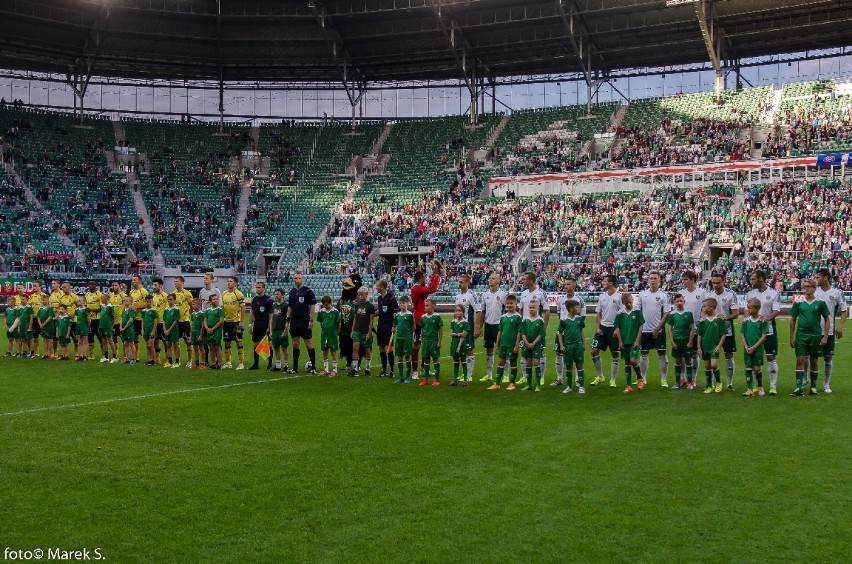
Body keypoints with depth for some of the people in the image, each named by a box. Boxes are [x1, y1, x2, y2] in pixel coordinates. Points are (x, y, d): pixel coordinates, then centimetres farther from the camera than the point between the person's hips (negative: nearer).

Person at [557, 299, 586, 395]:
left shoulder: (579, 319, 2)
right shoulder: (564, 321, -6)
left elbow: (581, 331, 12)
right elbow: (560, 333, 1)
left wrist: (583, 343, 11)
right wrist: (561, 345, -6)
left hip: (578, 344, 2)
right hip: (568, 345, -2)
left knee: (579, 365, 2)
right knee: (568, 366, 6)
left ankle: (581, 386, 7)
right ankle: (569, 386, 17)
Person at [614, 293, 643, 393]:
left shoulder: (637, 312, -4)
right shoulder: (620, 314, 2)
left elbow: (641, 327, -4)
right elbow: (617, 328, 6)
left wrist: (637, 340, -10)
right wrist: (620, 341, -1)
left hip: (634, 341, -3)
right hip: (624, 342, 3)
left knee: (633, 360, -15)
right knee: (627, 363, 6)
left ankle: (639, 378, 12)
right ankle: (629, 385, 12)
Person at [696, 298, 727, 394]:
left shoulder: (719, 319, -9)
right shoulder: (703, 320, 2)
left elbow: (724, 334, -6)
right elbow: (699, 334, 7)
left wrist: (719, 346, -11)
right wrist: (699, 347, 3)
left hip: (715, 346, -4)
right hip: (705, 347, 4)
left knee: (714, 365, -15)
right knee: (707, 366, 9)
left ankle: (718, 382, 9)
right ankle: (709, 386, 19)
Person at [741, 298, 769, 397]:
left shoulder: (762, 320, -7)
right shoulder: (746, 320, 3)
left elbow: (764, 336, -9)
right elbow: (742, 334, 6)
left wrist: (754, 347, -13)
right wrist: (746, 347, -6)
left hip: (758, 349, -3)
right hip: (747, 349, 3)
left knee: (757, 368, 2)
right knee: (748, 368, 3)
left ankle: (760, 387, 23)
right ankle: (749, 389, 6)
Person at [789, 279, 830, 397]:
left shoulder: (820, 303, 0)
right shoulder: (798, 303, 3)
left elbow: (827, 320, 4)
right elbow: (793, 320, 8)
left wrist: (825, 337, -3)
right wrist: (791, 338, 5)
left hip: (816, 336, 0)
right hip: (801, 335, 0)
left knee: (814, 362, 9)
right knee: (800, 361, -5)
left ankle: (813, 387, 20)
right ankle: (799, 388, -5)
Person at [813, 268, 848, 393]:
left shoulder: (837, 293, -4)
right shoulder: (814, 291, 2)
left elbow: (844, 311, 0)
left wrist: (840, 326, -11)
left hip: (829, 331, -2)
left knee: (828, 358, 5)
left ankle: (826, 384, 16)